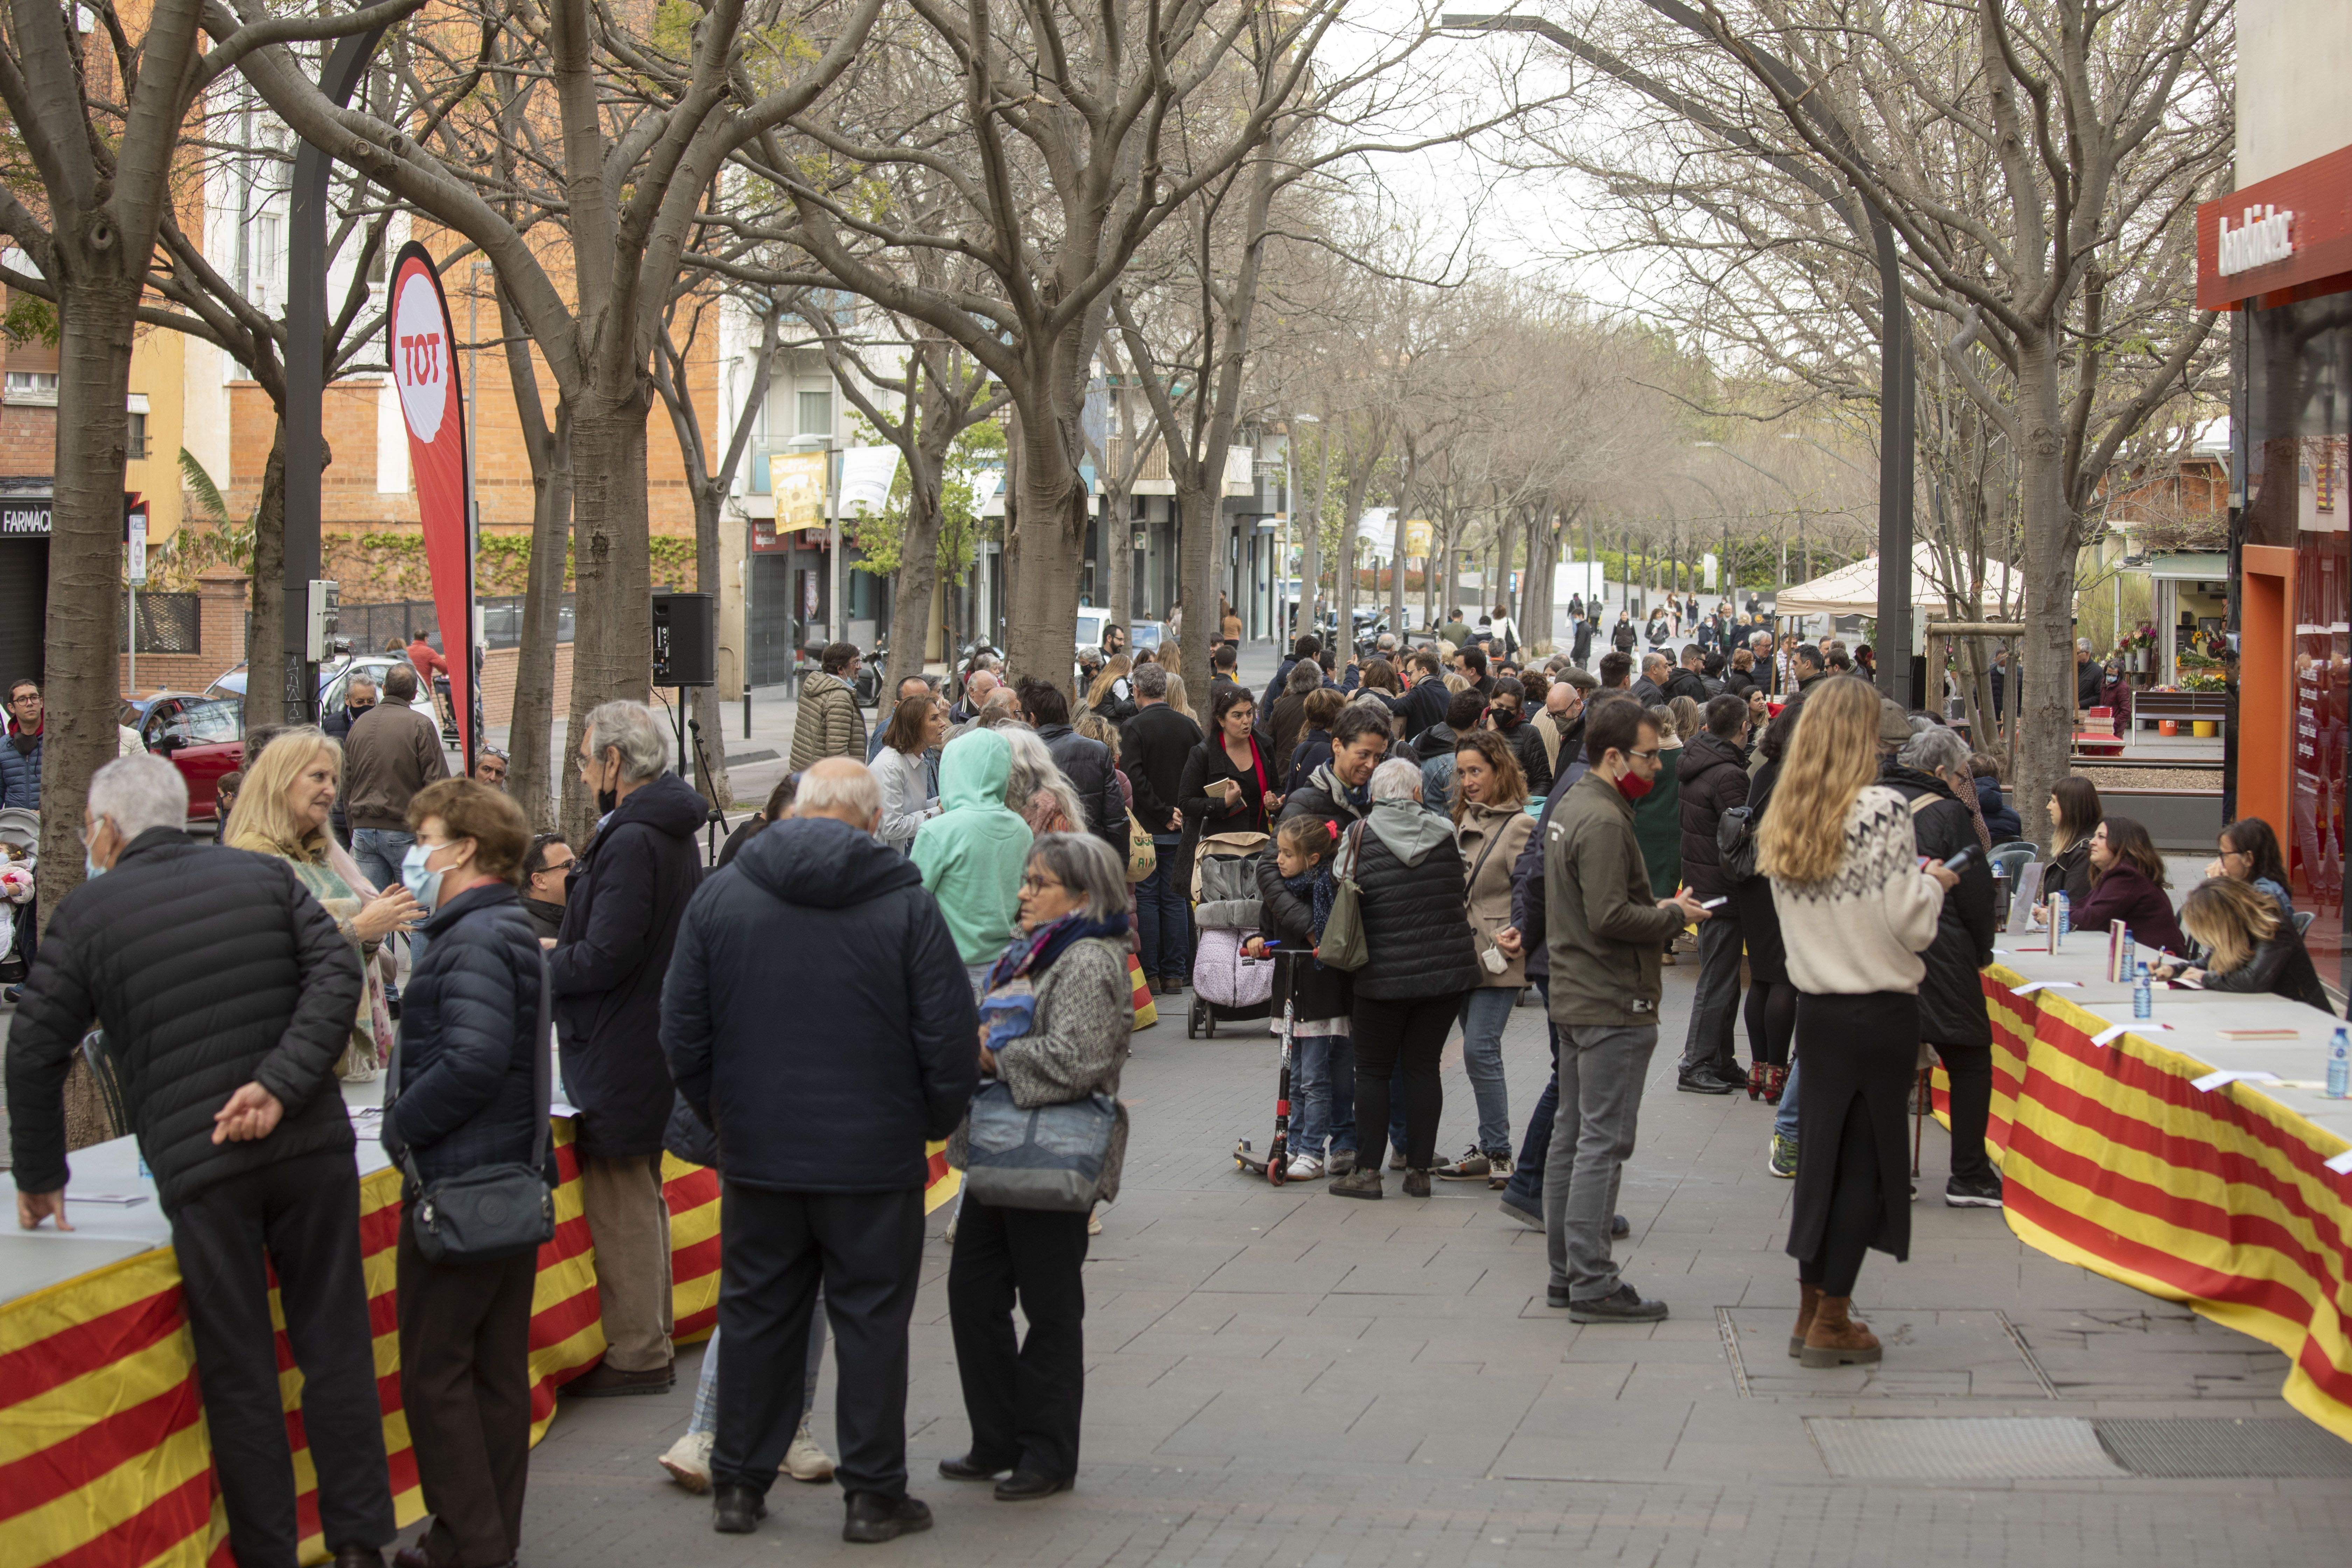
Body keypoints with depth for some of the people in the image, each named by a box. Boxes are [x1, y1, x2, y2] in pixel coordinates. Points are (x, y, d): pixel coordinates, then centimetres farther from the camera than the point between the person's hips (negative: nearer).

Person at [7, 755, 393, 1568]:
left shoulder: (88, 912, 1)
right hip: (312, 1146, 3)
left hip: (200, 1167, -2)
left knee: (238, 1371, 7)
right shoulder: (265, 876, 8)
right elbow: (337, 974, -4)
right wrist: (280, 1084, -10)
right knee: (335, 1344, 10)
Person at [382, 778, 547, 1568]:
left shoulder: (474, 942, -16)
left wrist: (402, 1125, -14)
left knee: (435, 1370, -4)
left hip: (459, 1184, -10)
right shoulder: (511, 931, 16)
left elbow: (472, 1062, -26)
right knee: (497, 1368, 13)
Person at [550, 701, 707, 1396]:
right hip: (656, 1042, 10)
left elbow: (605, 957, -25)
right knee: (641, 1197, 19)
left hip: (619, 1053, -10)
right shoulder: (671, 834, 9)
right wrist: (561, 949, 11)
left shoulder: (632, 842, -23)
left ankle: (637, 1353, 3)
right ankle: (648, 1333, 29)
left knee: (620, 1203, -3)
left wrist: (541, 965, -10)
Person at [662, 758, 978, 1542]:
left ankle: (738, 1484, 20)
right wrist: (934, 1122, 8)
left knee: (756, 1315, 13)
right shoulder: (906, 905, -9)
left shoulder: (719, 897, 0)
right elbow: (949, 1037, -9)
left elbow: (683, 1031, 4)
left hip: (758, 1154, 3)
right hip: (875, 1155, -2)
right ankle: (873, 1493, 11)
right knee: (871, 1320, 7)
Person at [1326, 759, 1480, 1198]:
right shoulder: (1445, 836, 1)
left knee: (1372, 1070, 8)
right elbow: (1461, 898, 7)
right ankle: (1419, 1170, 9)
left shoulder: (1359, 837, -6)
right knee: (1423, 1067, 9)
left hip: (1384, 975, -2)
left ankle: (1367, 1171, 7)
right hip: (1446, 969, 2)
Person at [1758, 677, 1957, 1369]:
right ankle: (1831, 1325, 8)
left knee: (1820, 1153, 15)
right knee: (1866, 1160, 4)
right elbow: (1909, 923, -16)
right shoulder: (1883, 811, -16)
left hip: (1816, 1006, 6)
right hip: (1881, 1011, -6)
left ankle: (1812, 1308, 23)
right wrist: (1932, 884, 5)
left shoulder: (1785, 818, 4)